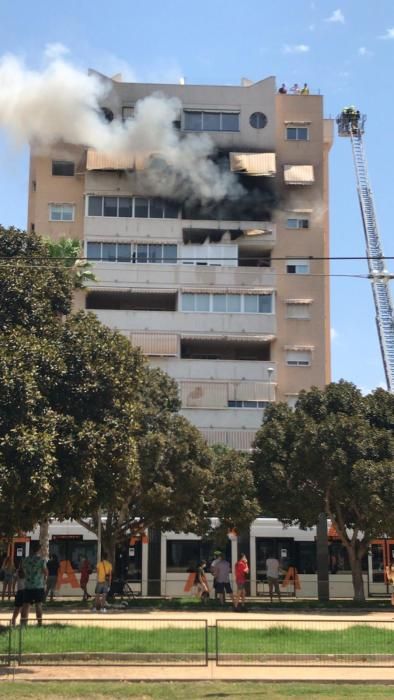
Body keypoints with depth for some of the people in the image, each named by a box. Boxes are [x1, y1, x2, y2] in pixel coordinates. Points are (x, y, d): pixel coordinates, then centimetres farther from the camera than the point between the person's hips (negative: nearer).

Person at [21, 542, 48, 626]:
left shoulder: (26, 560, 4)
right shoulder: (41, 560, -9)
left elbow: (24, 571, 13)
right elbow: (46, 572, -8)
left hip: (28, 586, 3)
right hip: (39, 586, -3)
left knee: (26, 605, 3)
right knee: (38, 605, 5)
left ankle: (23, 623, -2)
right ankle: (39, 623, 8)